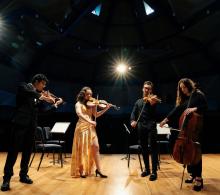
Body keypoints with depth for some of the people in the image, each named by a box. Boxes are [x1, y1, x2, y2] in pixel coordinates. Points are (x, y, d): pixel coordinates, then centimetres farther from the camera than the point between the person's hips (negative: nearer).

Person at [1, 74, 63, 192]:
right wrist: (42, 96, -30)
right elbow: (27, 92, -26)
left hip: (31, 126, 6)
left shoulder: (38, 95, 16)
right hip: (20, 123, -6)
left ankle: (23, 175, 23)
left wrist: (55, 104, 0)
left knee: (27, 151, 11)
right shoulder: (23, 86, -1)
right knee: (14, 151, -3)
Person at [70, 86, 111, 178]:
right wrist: (89, 121, -32)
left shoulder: (91, 104, 13)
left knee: (95, 147, -2)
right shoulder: (79, 104, -2)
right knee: (82, 149, 0)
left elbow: (96, 115, 7)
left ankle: (98, 169, 7)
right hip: (82, 127, -5)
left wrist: (105, 109, -3)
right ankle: (81, 171, 13)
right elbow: (79, 114, -21)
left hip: (91, 128, 5)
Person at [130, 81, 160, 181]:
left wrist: (150, 100, -33)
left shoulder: (152, 98, 6)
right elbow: (133, 113, 11)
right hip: (141, 127, 5)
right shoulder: (138, 101, 19)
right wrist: (133, 121, -8)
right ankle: (147, 169, 24)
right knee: (144, 149, 11)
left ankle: (154, 171, 0)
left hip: (151, 126, -4)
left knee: (153, 148, -7)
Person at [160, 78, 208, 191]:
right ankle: (192, 174, 20)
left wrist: (194, 109, -27)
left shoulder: (198, 94, -4)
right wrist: (166, 119, 2)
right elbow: (177, 110, 9)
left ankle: (199, 178, 3)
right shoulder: (183, 98, 13)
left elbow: (205, 107, -11)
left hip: (197, 128, -6)